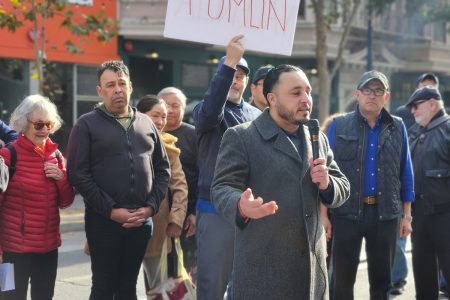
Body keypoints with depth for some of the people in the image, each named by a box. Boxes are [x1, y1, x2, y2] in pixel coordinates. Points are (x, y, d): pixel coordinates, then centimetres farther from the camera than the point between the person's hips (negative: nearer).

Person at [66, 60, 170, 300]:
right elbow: (78, 174, -8)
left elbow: (162, 169, 13)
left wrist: (151, 207, -2)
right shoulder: (87, 124, -1)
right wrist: (111, 210, -13)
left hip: (142, 220, 3)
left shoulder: (146, 123, 12)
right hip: (103, 220, -3)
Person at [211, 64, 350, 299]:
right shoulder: (240, 137, -4)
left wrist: (327, 183, -7)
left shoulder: (318, 138, 13)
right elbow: (222, 189, -10)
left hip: (312, 266, 6)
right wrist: (242, 207, -33)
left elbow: (343, 188, 16)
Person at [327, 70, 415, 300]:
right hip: (346, 212, -2)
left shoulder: (397, 127, 6)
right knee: (342, 276, 6)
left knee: (382, 278, 11)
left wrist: (406, 215, 6)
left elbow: (405, 173, 8)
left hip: (386, 213, 2)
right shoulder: (339, 125, 1)